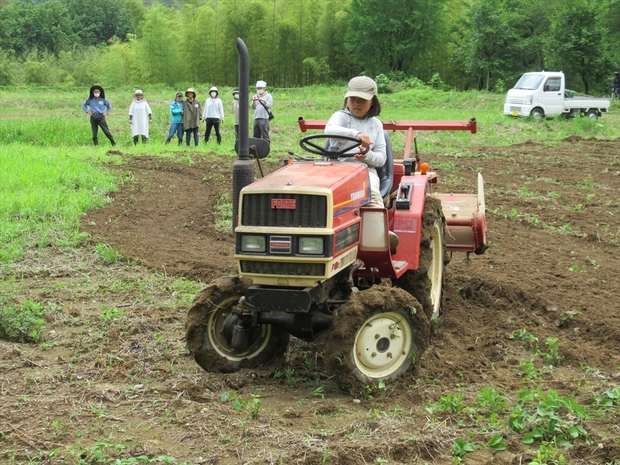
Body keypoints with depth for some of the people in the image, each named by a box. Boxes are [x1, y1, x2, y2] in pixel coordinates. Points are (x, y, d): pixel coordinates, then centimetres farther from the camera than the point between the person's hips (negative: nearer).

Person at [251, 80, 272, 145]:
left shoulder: (268, 96, 5)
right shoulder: (255, 96, 19)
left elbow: (270, 105, -8)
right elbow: (253, 107, 13)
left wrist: (263, 100, -20)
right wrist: (254, 101, -4)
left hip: (264, 118, -6)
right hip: (256, 118, 6)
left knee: (265, 136, -9)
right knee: (256, 136, 8)